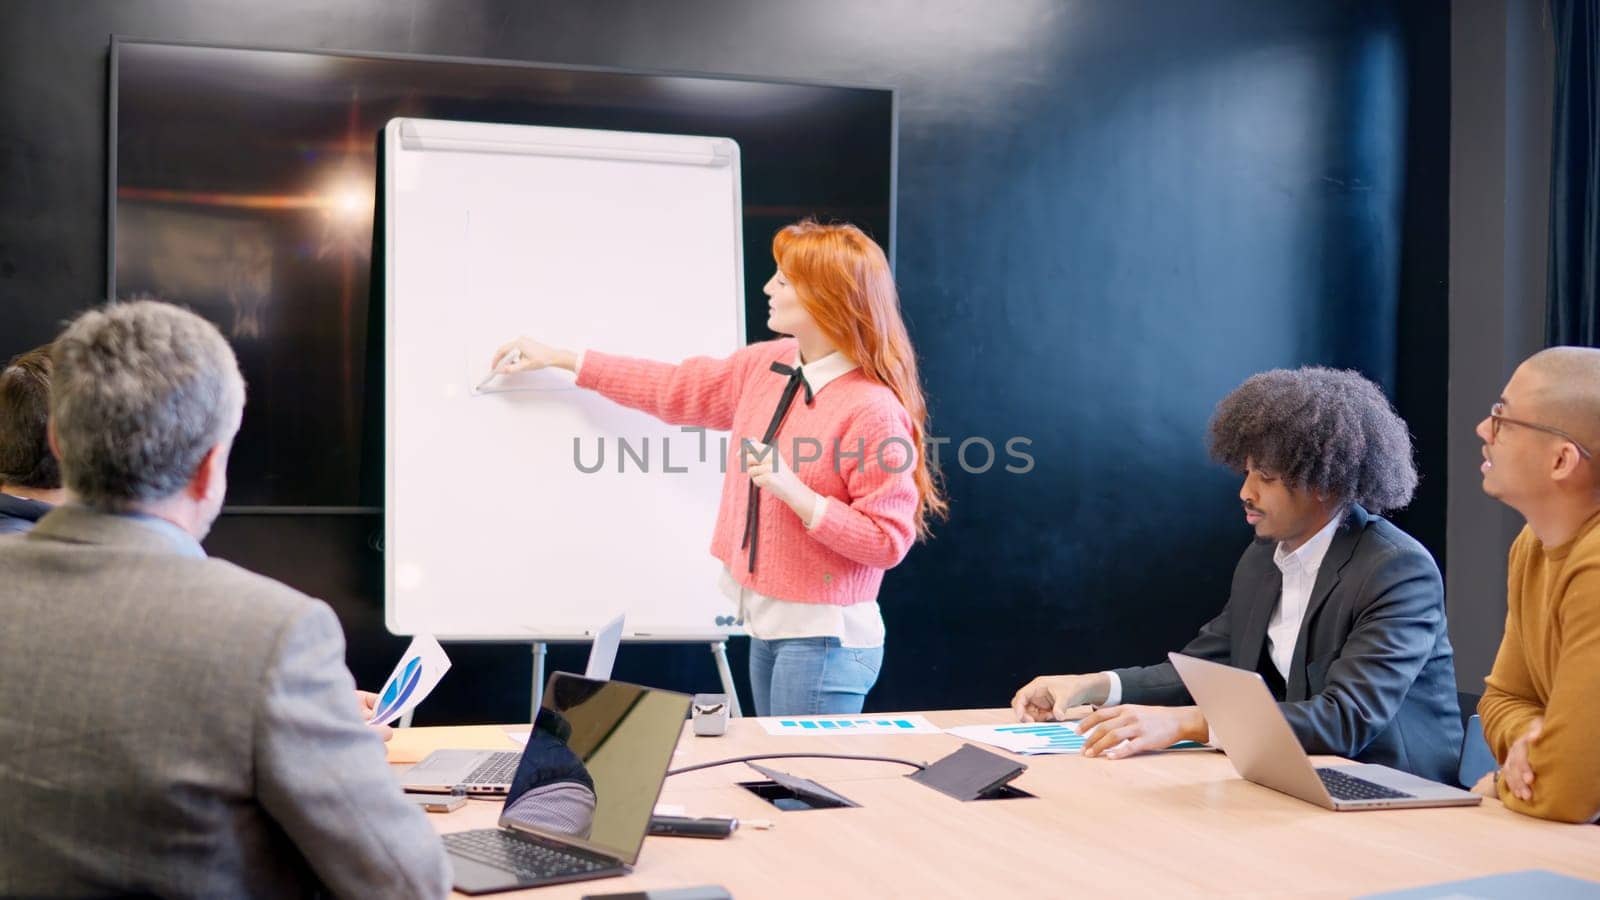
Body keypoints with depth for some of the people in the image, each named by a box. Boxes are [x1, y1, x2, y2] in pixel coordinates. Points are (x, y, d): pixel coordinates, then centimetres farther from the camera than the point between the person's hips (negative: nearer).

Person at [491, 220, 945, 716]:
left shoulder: (874, 411, -20)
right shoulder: (766, 365, 4)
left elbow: (888, 542, -18)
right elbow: (674, 389, 16)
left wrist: (796, 493, -27)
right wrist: (560, 358, 19)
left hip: (825, 636, -8)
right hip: (768, 621, 8)